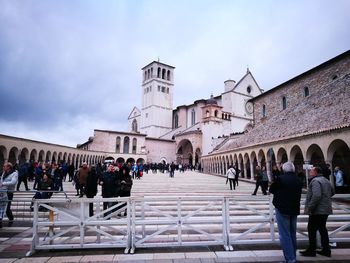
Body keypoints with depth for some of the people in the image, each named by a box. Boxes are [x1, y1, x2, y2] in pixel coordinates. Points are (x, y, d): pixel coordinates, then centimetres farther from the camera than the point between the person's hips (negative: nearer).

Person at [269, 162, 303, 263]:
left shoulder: (280, 178, -16)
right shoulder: (299, 180, 4)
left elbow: (271, 190, -6)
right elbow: (298, 194, 15)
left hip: (282, 210, -7)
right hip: (294, 210, 7)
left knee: (284, 235, 0)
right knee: (292, 234, 18)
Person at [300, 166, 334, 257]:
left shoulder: (315, 181, -18)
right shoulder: (326, 180, 14)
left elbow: (316, 195, -29)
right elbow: (332, 192, 28)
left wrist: (310, 208, -23)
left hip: (317, 211, -10)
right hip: (325, 210, 10)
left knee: (312, 230, 0)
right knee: (322, 229, 18)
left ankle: (311, 250, 7)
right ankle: (326, 250, 24)